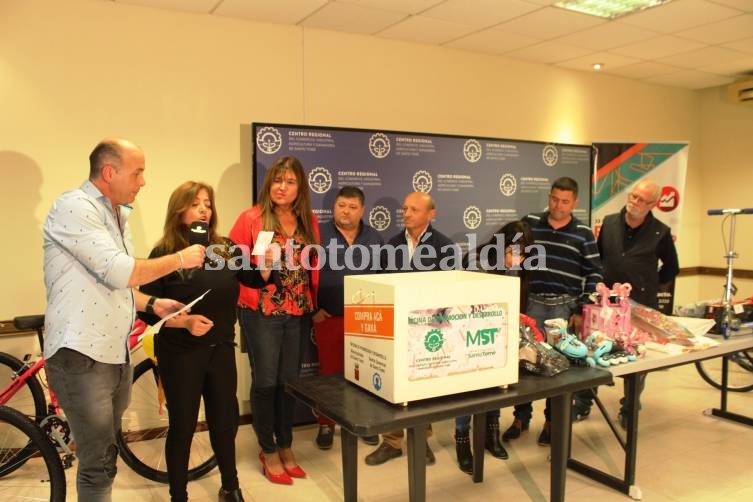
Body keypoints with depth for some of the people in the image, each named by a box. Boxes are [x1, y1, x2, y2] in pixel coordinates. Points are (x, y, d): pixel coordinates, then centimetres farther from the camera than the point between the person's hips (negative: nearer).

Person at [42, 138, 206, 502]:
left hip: (115, 353, 9)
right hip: (81, 356, -9)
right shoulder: (73, 208, -14)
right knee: (98, 464, -1)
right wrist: (180, 259, -11)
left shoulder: (117, 215, 15)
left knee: (105, 456, 18)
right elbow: (120, 272, -23)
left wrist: (152, 304, 7)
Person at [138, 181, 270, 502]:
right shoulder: (164, 254, -9)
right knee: (182, 426, 9)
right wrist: (185, 321, -25)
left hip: (221, 349, 4)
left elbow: (256, 280, 7)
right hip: (180, 353, -4)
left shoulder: (226, 248, 2)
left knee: (225, 421, 16)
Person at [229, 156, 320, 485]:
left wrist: (313, 305, 9)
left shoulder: (309, 221, 7)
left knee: (289, 380, 13)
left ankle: (286, 447, 29)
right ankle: (268, 451, 22)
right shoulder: (251, 218, -6)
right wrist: (261, 268, -19)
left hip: (298, 313, 4)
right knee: (265, 382, 4)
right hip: (261, 313, -4)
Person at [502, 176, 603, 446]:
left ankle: (553, 419, 24)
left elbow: (594, 274, 0)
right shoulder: (529, 223, 2)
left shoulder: (583, 234, -1)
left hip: (565, 307, -1)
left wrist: (582, 311, -6)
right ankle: (521, 416, 22)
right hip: (532, 303, 1)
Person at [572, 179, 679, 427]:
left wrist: (649, 286, 3)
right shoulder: (609, 222, 2)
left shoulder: (661, 233, -4)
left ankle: (628, 411, 26)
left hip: (641, 306, -1)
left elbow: (671, 268, 9)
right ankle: (582, 405, 20)